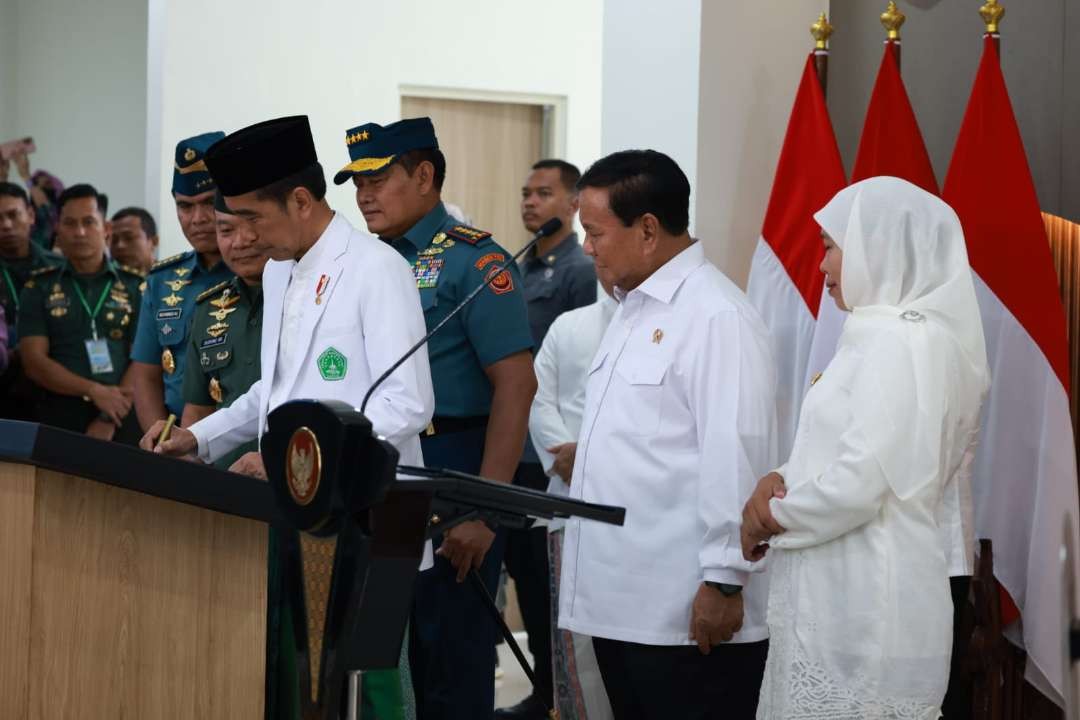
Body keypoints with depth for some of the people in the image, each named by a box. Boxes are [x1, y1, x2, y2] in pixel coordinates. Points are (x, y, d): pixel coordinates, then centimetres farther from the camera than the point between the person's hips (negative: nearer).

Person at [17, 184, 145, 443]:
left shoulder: (136, 287, 7)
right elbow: (34, 362, -1)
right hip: (60, 418, 0)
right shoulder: (38, 288, 8)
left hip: (122, 419, 0)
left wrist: (108, 421, -13)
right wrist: (94, 390, -14)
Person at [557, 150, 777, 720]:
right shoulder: (634, 307, 16)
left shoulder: (717, 316, -14)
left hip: (686, 610, -9)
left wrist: (724, 580, -19)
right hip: (619, 601, 9)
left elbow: (733, 456, -19)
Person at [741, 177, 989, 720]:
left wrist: (772, 519, -7)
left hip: (865, 607, -9)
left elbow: (860, 483, -22)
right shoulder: (882, 333, 16)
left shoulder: (903, 341, -15)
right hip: (841, 597, 9)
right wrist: (780, 480, 2)